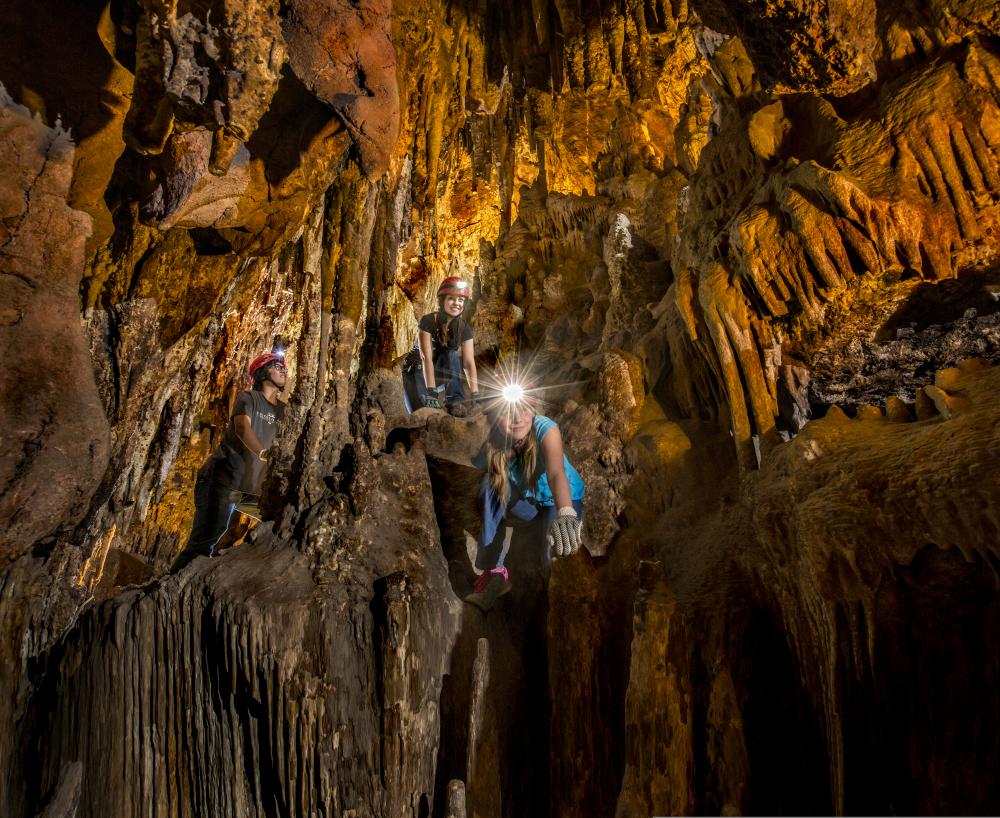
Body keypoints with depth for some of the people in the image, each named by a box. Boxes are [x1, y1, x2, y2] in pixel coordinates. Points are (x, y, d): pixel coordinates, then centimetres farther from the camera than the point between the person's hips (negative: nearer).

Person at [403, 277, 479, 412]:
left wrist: (475, 394, -33)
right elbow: (426, 358, -32)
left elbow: (469, 362, -21)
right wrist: (432, 392, -42)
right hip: (417, 373, -3)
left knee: (452, 354, -28)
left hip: (440, 373, 3)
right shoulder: (428, 321, -24)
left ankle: (455, 399, -24)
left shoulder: (464, 328, -13)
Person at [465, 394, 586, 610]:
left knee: (555, 553, -31)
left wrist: (565, 514, -65)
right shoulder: (495, 443, -18)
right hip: (527, 504, 3)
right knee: (491, 484, -27)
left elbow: (556, 473, -48)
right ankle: (494, 573, -20)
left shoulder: (546, 429, -31)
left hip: (561, 502, -3)